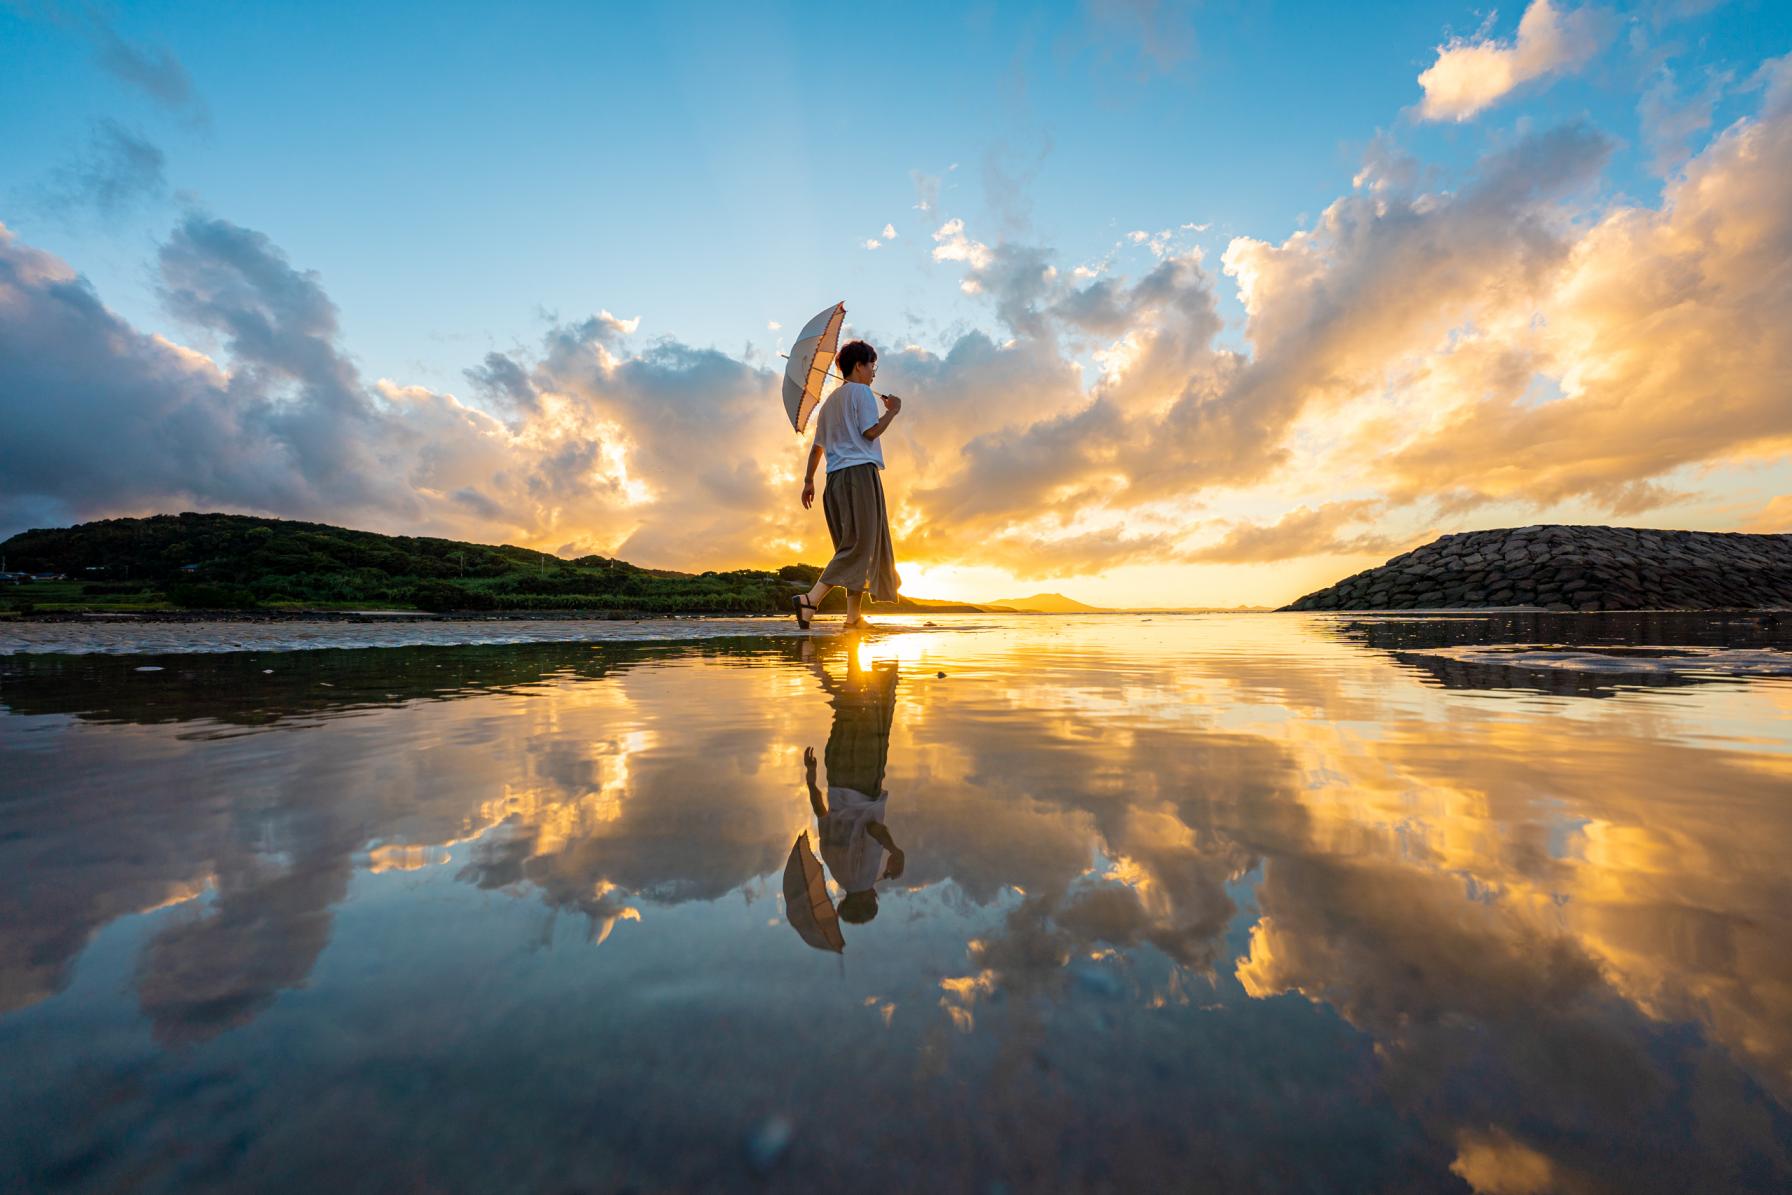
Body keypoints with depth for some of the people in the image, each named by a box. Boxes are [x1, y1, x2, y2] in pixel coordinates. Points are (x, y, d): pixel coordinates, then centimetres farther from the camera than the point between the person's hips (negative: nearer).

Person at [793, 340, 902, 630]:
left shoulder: (831, 399, 24)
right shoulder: (861, 391, 1)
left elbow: (817, 445, 20)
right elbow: (871, 431, -10)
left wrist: (808, 479, 19)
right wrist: (892, 411, 4)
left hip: (837, 477, 9)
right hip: (860, 472, -9)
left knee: (853, 544, 8)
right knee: (861, 544, -11)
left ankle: (853, 615, 2)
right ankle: (810, 599, -23)